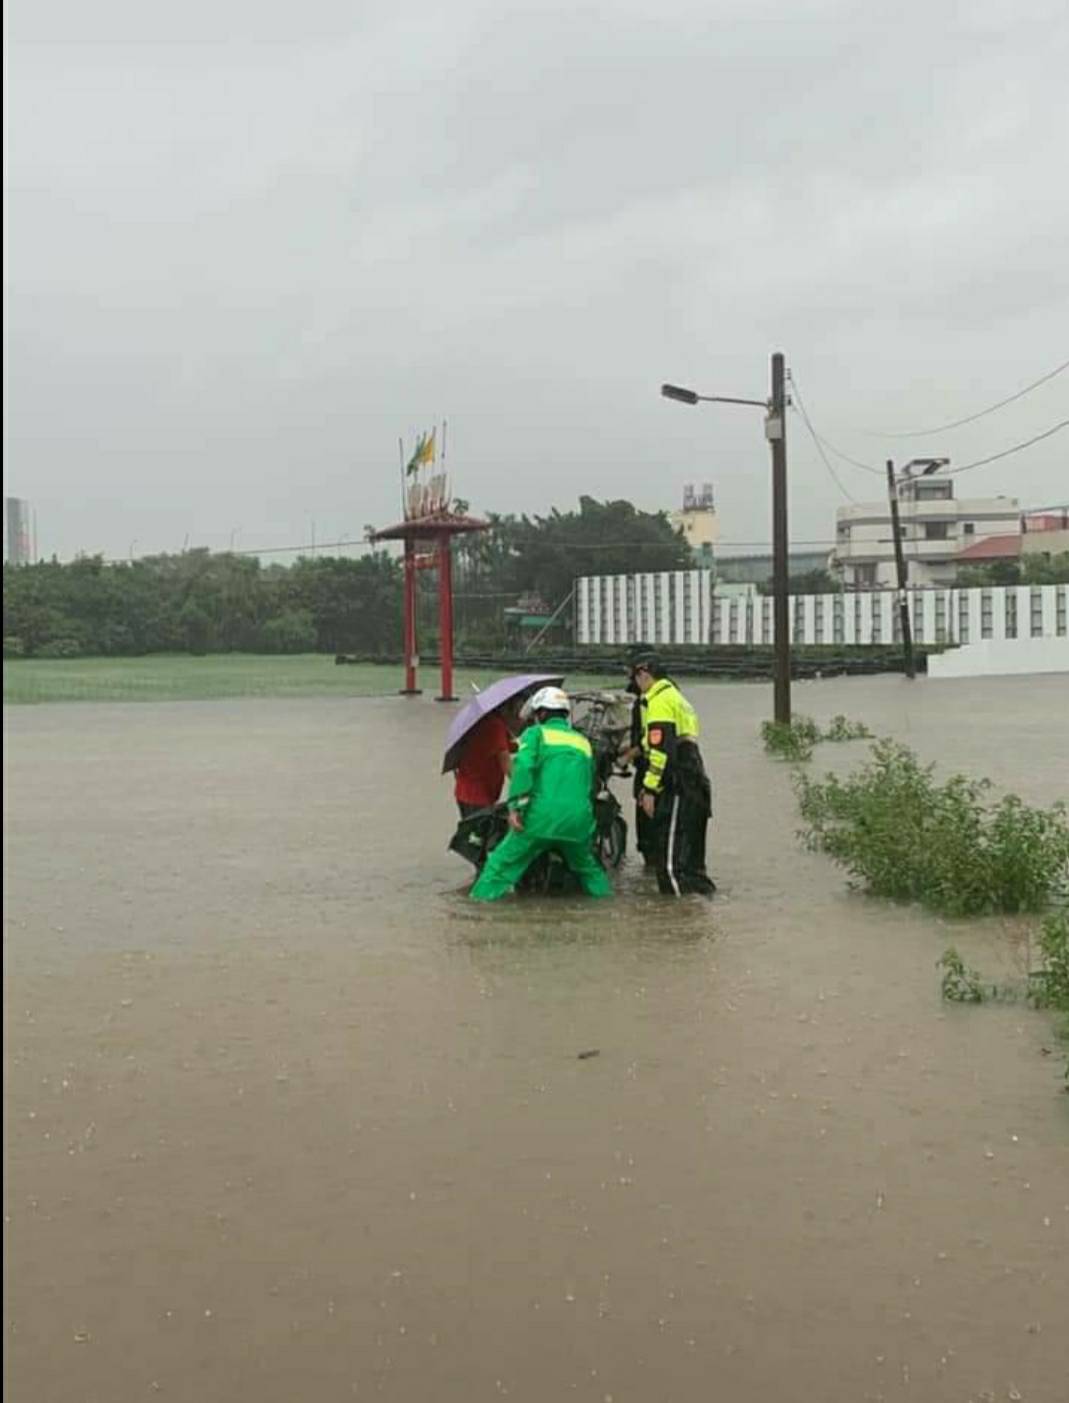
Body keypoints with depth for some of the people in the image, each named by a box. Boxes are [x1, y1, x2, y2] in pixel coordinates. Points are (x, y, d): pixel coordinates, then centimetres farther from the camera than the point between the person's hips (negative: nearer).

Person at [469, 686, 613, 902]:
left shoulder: (536, 733, 8)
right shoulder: (583, 741, 23)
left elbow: (523, 766, -10)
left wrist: (515, 807, -12)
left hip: (542, 816, -4)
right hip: (579, 818, 4)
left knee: (504, 860, 5)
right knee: (587, 865, 29)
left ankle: (482, 896, 0)